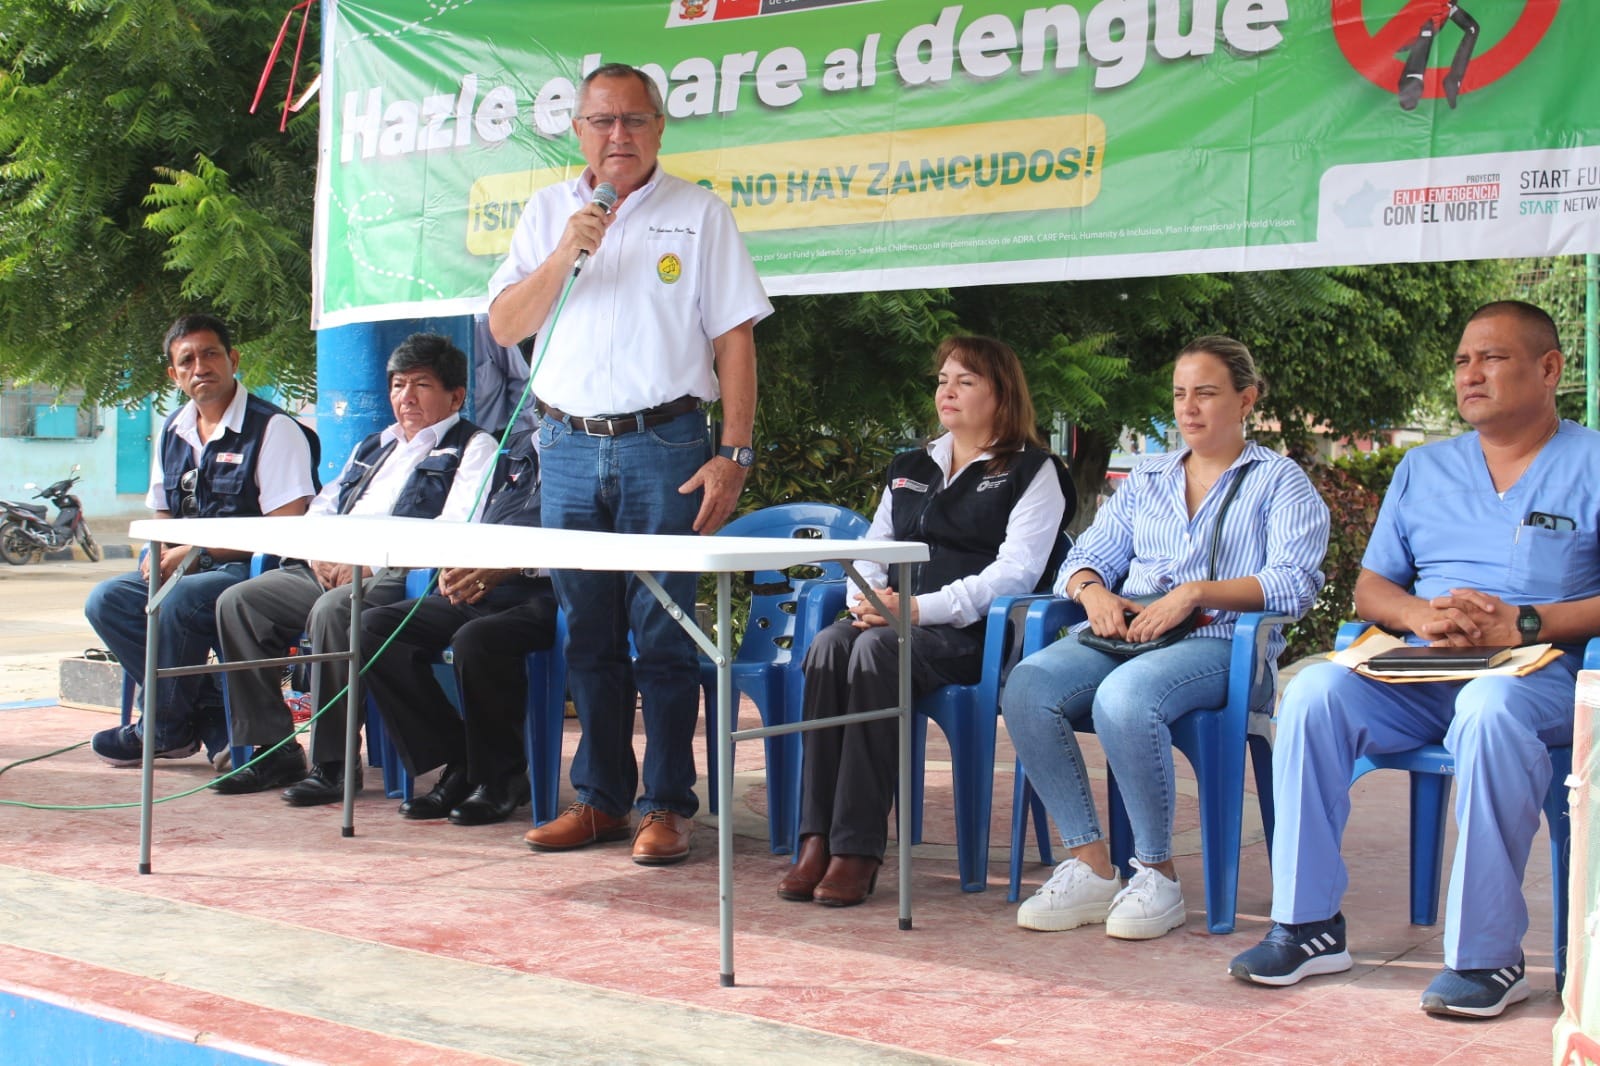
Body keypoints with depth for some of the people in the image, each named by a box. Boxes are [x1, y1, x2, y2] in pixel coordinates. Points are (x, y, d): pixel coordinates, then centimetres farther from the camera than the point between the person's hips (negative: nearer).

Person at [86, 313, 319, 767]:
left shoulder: (273, 428, -9)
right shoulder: (172, 431, 14)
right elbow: (161, 514, 23)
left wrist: (197, 551, -17)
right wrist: (158, 555, -2)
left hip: (251, 574, -8)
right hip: (187, 572, 8)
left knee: (180, 600, -33)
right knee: (107, 600, -12)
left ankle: (166, 731, -8)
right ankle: (210, 718, -12)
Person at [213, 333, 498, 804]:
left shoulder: (473, 447, 4)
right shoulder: (373, 447, 29)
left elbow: (456, 529, -12)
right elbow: (321, 509, 26)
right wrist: (320, 553, 1)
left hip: (401, 576, -8)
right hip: (331, 569, 8)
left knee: (331, 611, -35)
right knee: (238, 602, -8)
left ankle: (333, 763, -24)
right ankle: (274, 752, -5)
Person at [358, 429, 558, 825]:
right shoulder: (517, 446, 25)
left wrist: (511, 566, -22)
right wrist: (458, 564, 4)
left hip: (540, 596, -8)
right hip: (478, 594, 8)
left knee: (476, 639, -37)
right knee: (374, 626, -10)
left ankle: (500, 778, -10)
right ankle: (456, 767, -5)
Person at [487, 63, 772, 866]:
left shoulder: (698, 213, 4)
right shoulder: (548, 212, 13)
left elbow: (734, 337, 1)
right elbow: (503, 326, 7)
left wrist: (734, 453, -7)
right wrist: (564, 256, -8)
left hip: (664, 444, -3)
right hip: (568, 445, 3)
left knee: (662, 633, -3)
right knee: (588, 633, 8)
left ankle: (666, 806, 4)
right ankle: (598, 798, 17)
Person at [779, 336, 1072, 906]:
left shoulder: (1033, 471, 7)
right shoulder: (909, 468, 27)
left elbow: (1015, 571, -7)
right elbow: (873, 548, 23)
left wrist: (919, 607, -18)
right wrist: (865, 598, -3)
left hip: (973, 631, -5)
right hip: (892, 620, 5)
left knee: (876, 650, -35)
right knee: (829, 644, -29)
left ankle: (858, 848, -35)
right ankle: (816, 838, -32)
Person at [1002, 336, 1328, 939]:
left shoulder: (1279, 482, 12)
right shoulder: (1145, 480, 27)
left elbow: (1294, 582, -4)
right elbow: (1088, 557, 20)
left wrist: (1195, 592, -16)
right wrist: (1094, 592, -5)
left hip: (1221, 643, -5)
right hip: (1123, 634, 5)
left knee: (1124, 696, -38)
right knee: (1026, 686, -26)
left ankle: (1157, 876, -23)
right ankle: (1089, 866, -21)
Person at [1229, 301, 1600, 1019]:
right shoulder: (1423, 469, 22)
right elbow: (1369, 587, 17)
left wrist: (1525, 622, -17)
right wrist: (1421, 614, -6)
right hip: (1421, 670, 4)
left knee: (1491, 708, -38)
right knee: (1315, 693, -24)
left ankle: (1487, 954, -28)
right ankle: (1308, 925, -18)